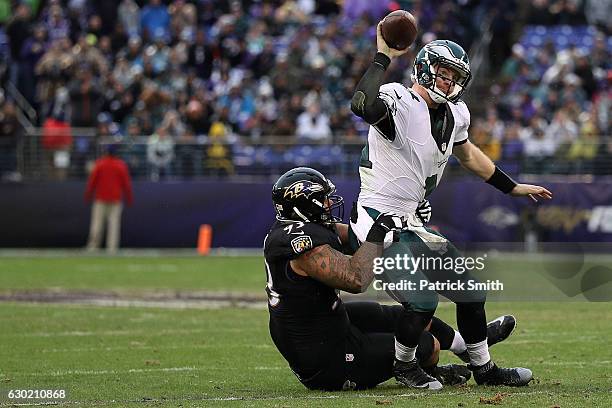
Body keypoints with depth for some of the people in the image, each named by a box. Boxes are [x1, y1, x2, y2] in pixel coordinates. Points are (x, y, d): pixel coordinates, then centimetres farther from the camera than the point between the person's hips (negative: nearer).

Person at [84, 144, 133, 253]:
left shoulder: (99, 163, -3)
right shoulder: (121, 165, -3)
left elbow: (92, 180, -2)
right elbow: (126, 183, 0)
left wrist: (88, 195, 6)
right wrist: (129, 198, 8)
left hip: (100, 198, 0)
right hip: (116, 198, 0)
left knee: (97, 221, 3)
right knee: (114, 223, 1)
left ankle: (93, 245, -2)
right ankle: (112, 247, -5)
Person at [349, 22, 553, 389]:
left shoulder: (454, 114, 8)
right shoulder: (398, 102, -19)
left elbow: (467, 154, 29)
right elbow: (363, 105, -43)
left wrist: (513, 188, 34)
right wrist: (384, 58, -36)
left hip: (410, 222, 9)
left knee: (470, 290, 12)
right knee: (422, 301, -21)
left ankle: (485, 369, 30)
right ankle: (405, 366, 6)